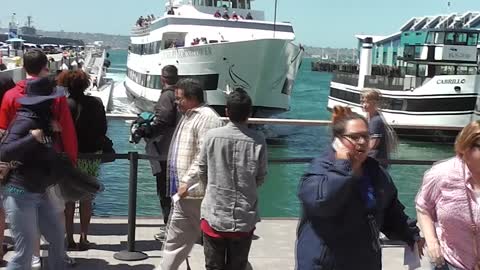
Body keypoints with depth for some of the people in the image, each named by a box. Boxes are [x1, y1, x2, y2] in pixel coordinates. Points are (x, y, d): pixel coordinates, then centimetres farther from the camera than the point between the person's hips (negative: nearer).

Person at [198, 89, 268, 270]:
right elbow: (261, 177, 0)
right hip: (244, 220, 0)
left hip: (215, 216, 0)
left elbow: (202, 171, 1)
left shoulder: (212, 136, -10)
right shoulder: (258, 141, -10)